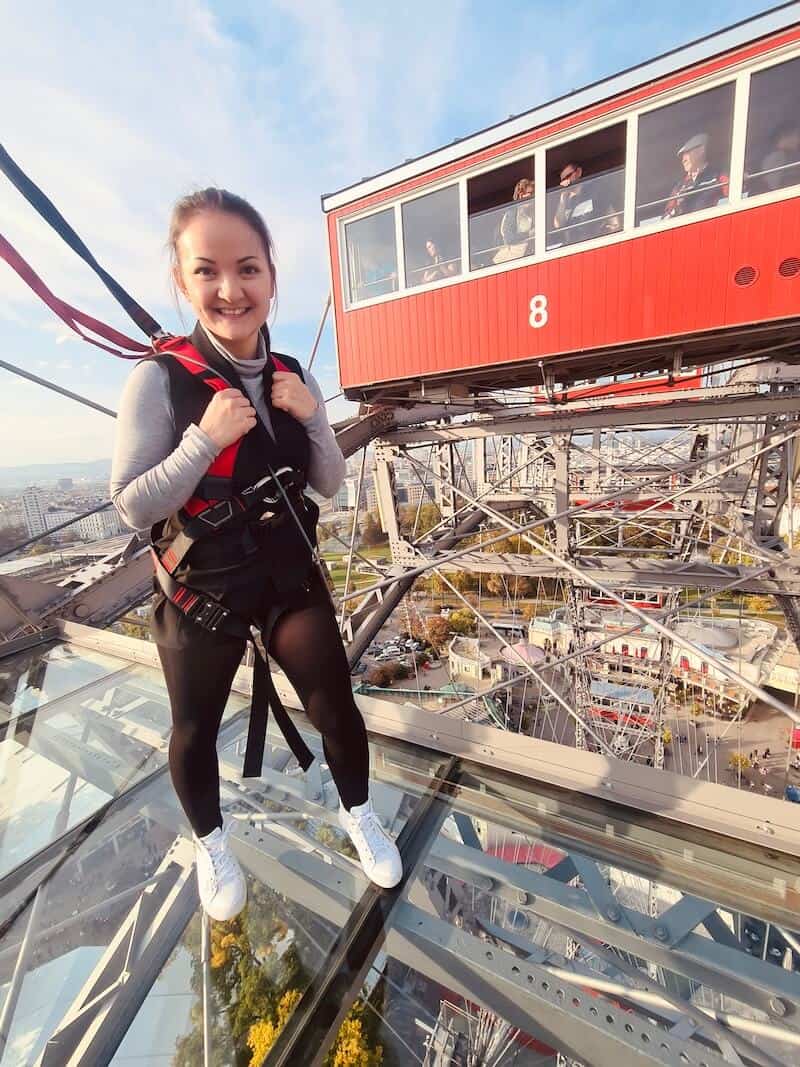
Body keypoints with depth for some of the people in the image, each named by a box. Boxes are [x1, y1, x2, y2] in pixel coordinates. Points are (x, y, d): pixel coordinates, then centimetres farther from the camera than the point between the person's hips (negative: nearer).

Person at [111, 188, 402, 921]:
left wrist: (311, 417, -15)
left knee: (336, 708, 11)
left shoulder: (294, 378, -1)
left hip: (292, 578, 3)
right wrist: (206, 437, -25)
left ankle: (358, 815, 44)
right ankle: (211, 845, 52)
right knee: (196, 731, 19)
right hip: (199, 593, -2)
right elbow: (133, 507, -14)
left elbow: (330, 484, 1)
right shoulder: (159, 380, -13)